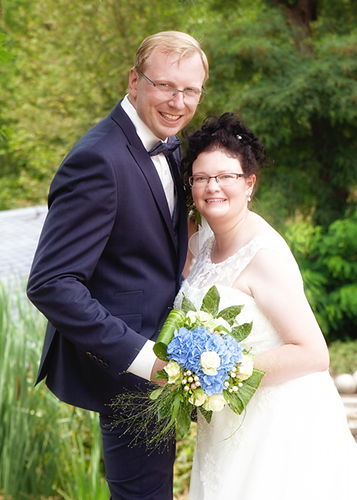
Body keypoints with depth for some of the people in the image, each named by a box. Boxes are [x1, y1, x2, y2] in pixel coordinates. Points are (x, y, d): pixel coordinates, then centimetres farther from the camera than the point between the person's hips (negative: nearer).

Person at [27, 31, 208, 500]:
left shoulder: (169, 147, 6)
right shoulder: (99, 160, -24)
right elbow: (50, 284, -28)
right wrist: (139, 356, -29)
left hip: (157, 361, 9)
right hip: (123, 373, -9)